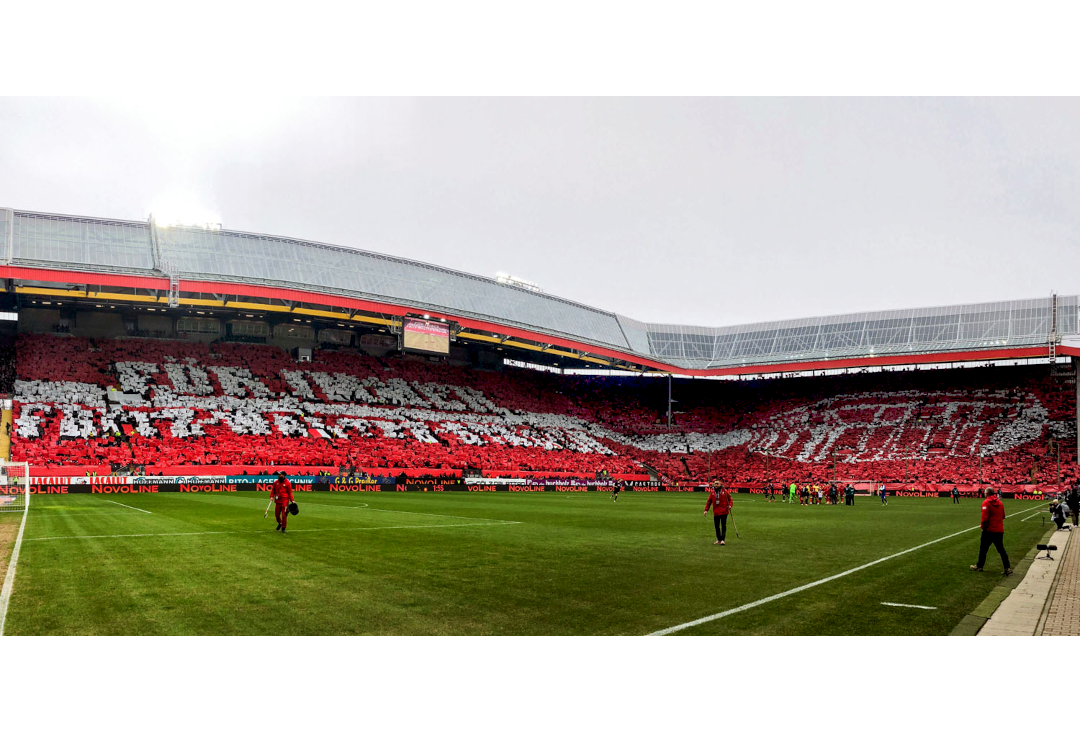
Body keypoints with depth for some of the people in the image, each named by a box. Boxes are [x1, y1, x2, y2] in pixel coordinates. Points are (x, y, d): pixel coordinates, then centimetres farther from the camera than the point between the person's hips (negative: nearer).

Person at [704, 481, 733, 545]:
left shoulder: (724, 491, -3)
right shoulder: (712, 492, 4)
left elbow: (730, 498, 5)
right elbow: (709, 501, 8)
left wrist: (730, 505, -11)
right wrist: (706, 510, 3)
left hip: (724, 511, -3)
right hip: (716, 512, 3)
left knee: (723, 526, -2)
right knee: (716, 526, 7)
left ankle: (722, 540, 1)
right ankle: (718, 539, 20)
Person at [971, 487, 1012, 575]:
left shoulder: (986, 502, -13)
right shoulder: (1000, 502, 6)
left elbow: (985, 517, -19)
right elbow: (1003, 516, 14)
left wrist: (983, 526, -5)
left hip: (989, 530, -5)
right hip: (999, 530, 5)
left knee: (983, 548, 9)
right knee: (1001, 549, 11)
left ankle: (979, 566, 20)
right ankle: (1007, 568, 6)